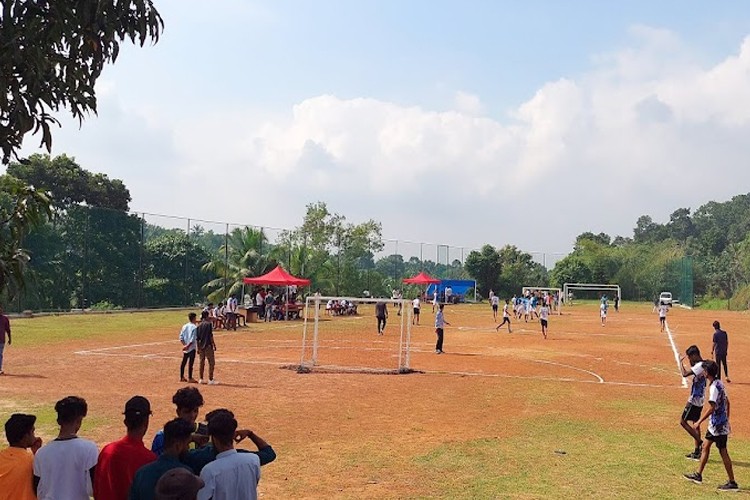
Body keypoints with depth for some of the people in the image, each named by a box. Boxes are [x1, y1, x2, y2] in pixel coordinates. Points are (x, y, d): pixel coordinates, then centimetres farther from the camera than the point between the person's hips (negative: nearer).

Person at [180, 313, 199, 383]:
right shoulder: (194, 327, -12)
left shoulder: (184, 326, 8)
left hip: (185, 347, 7)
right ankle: (190, 378, -1)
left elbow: (181, 337, 4)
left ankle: (181, 377, 21)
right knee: (190, 363, -3)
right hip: (192, 348, -7)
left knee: (183, 362, 13)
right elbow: (193, 339, -19)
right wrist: (188, 346, -16)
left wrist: (185, 345, -2)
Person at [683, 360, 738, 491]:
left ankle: (732, 483, 7)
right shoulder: (719, 384, 7)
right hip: (716, 425, 10)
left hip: (718, 425, -10)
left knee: (723, 452, -1)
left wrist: (699, 422, -23)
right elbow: (727, 402, 15)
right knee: (706, 446, 15)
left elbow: (712, 408, -26)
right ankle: (698, 475, 22)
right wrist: (726, 419, 23)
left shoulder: (714, 387, -22)